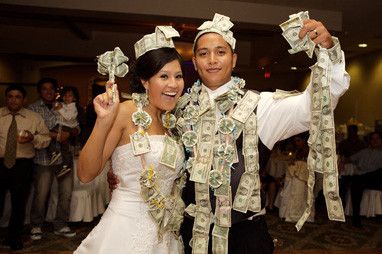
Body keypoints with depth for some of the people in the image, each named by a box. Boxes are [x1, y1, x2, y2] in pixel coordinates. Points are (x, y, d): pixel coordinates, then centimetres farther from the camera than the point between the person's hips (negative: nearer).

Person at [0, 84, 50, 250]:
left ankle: (14, 239, 31)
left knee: (19, 204, 11)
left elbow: (46, 138, 3)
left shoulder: (34, 118, 4)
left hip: (23, 165, 0)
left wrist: (33, 138, -17)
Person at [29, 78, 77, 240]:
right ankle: (36, 226, 24)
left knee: (66, 192, 5)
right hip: (43, 158, -3)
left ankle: (60, 226, 21)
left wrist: (67, 134, -12)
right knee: (41, 194, 2)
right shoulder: (33, 108, 3)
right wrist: (57, 136, -12)